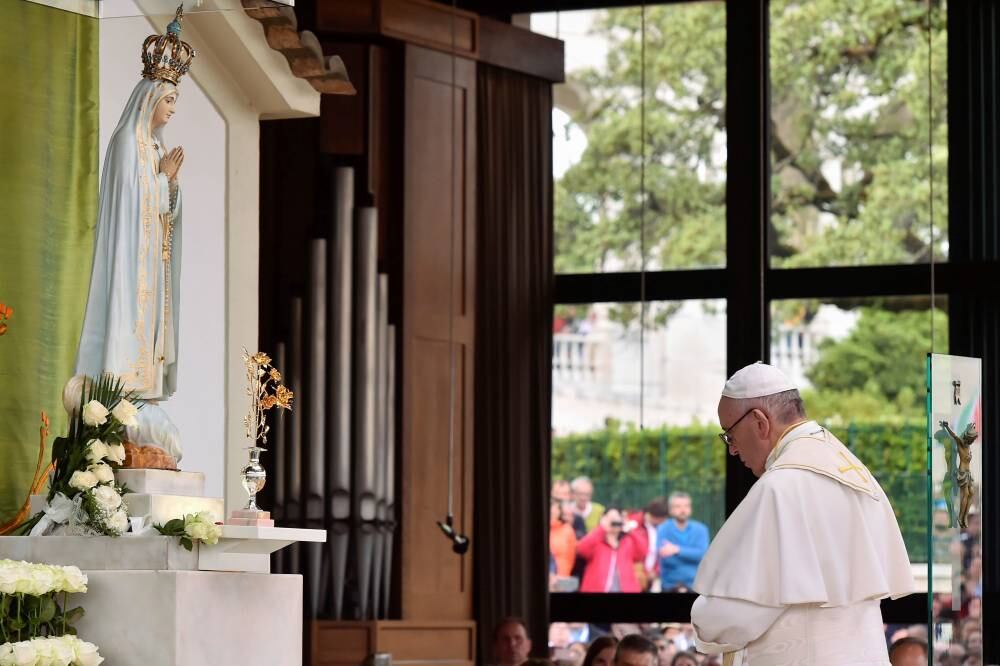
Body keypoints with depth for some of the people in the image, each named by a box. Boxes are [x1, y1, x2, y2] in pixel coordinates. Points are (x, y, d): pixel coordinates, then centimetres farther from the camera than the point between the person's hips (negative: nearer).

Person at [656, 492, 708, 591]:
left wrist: (677, 550, -23)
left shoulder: (700, 529, 3)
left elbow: (702, 554, -12)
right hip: (669, 585, -2)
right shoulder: (663, 530, -2)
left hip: (694, 585, 2)